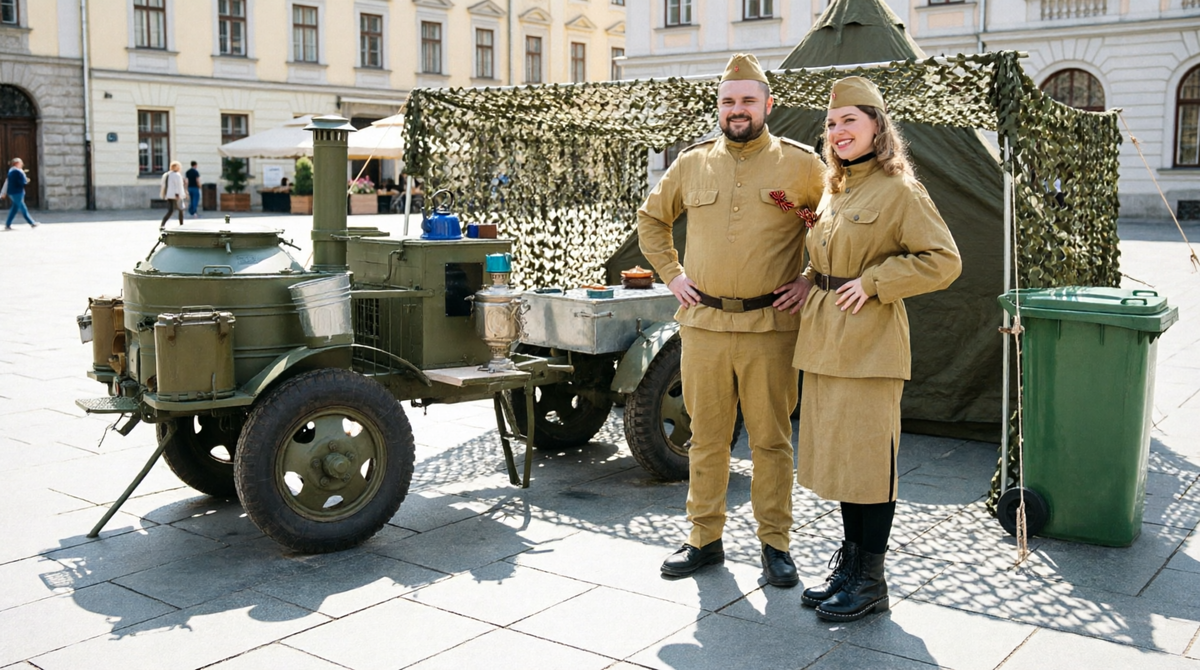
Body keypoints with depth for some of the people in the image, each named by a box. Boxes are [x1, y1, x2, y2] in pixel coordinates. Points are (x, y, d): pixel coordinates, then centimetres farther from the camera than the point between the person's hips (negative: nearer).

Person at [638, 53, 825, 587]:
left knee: (771, 439, 5)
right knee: (706, 437, 10)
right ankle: (704, 539, 23)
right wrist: (671, 274, 12)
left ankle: (775, 544, 18)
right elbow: (650, 219, 22)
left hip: (770, 325, -2)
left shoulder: (800, 164, 0)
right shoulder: (692, 163, 8)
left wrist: (813, 280, 0)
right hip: (703, 323, 3)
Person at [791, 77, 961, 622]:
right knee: (838, 454, 13)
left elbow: (943, 260, -13)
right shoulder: (834, 191, 15)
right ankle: (848, 563, 26)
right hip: (824, 340, 8)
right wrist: (810, 282, 7)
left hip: (869, 343, -8)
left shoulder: (899, 190, -9)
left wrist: (873, 283, -16)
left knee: (868, 459, -1)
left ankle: (869, 582, 10)